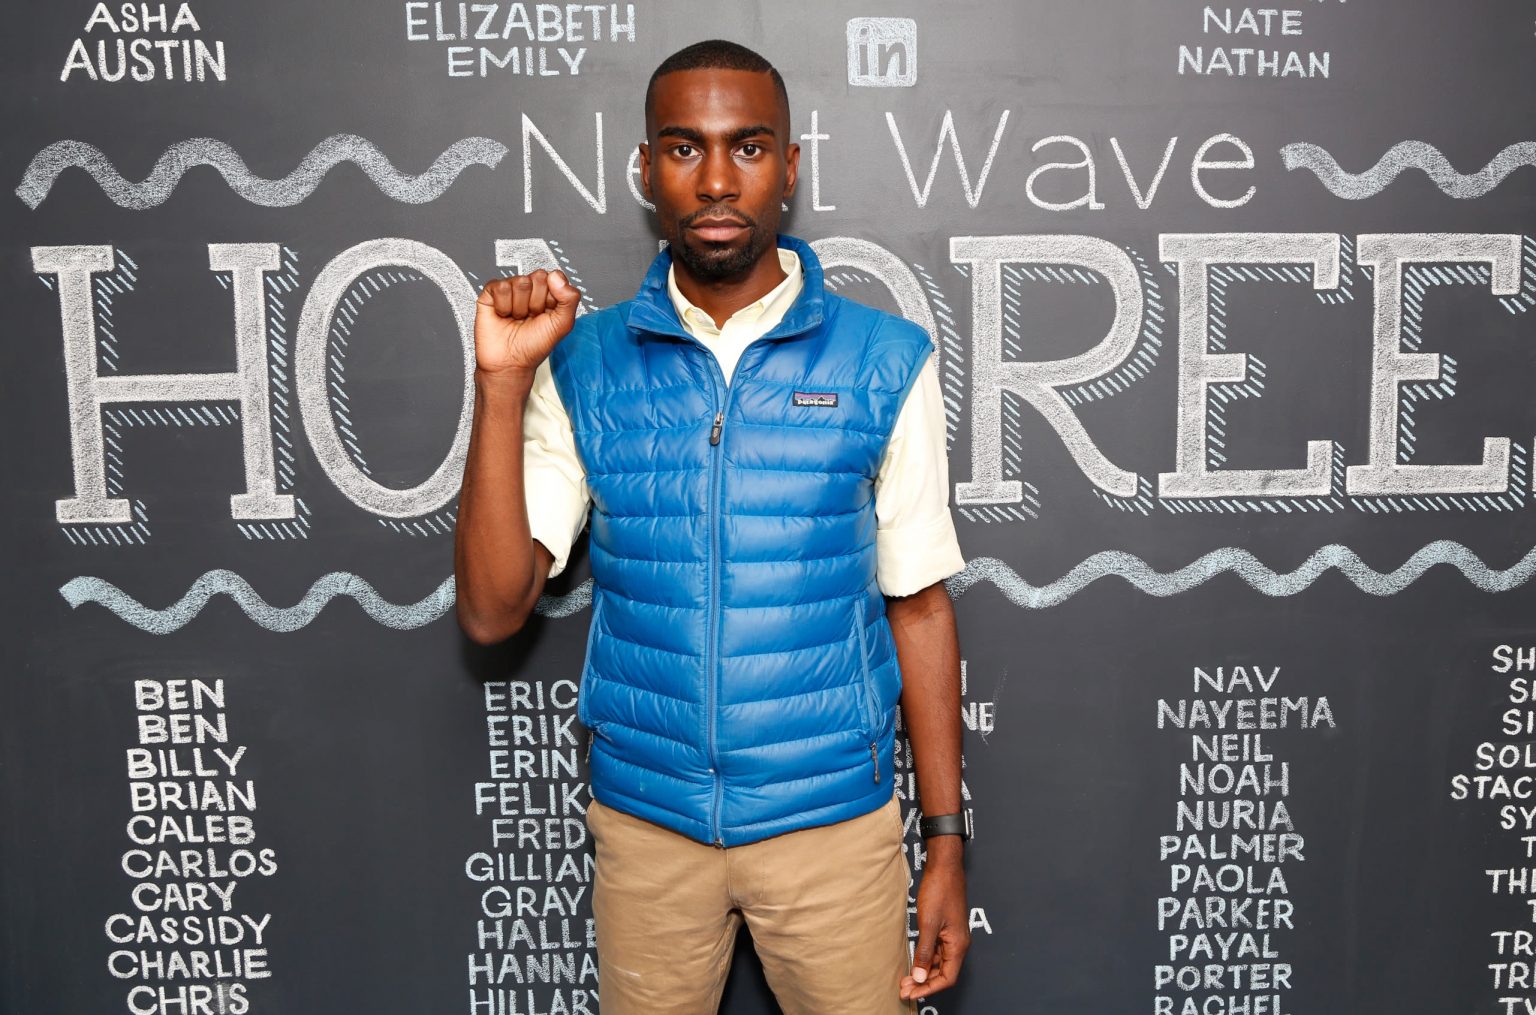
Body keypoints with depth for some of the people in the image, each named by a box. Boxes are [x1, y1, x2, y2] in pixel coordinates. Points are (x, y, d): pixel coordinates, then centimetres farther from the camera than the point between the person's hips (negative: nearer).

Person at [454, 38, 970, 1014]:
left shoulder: (884, 362, -7)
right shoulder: (585, 365, -4)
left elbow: (918, 606, -2)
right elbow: (493, 611, -9)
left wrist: (947, 840, -1)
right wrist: (502, 382, -18)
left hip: (833, 817, -1)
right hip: (645, 819, 2)